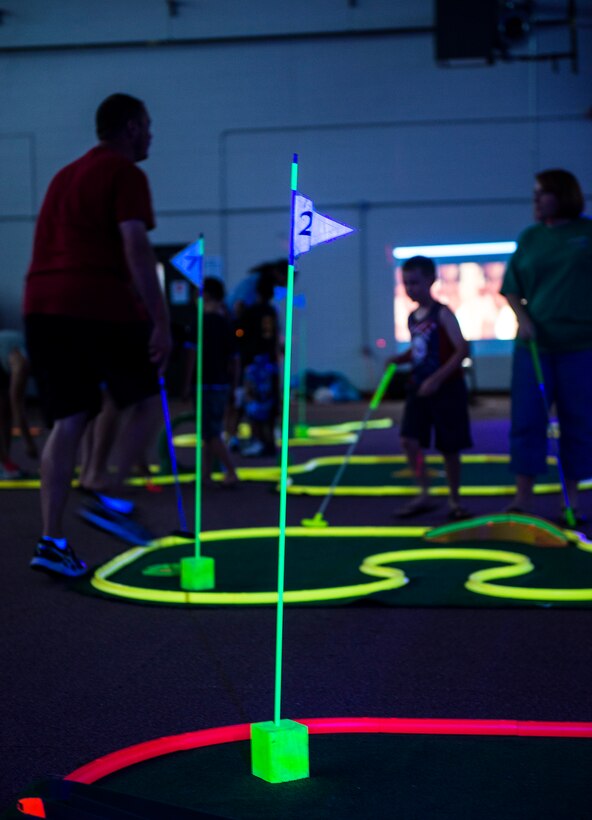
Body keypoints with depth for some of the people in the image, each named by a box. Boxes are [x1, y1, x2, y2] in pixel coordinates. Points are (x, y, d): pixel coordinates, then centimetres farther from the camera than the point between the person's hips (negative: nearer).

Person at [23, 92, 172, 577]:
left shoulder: (65, 176, 25)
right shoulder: (125, 173, -1)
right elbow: (136, 248, -12)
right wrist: (161, 321, -15)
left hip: (42, 303, 7)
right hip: (101, 304, -7)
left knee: (69, 421, 6)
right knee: (146, 400, 10)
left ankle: (52, 540, 0)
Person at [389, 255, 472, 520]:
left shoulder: (442, 314, -12)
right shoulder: (412, 318, 10)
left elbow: (462, 350, -18)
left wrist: (437, 378, -24)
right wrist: (401, 358, 3)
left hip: (446, 389, -6)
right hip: (419, 389, 6)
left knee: (449, 448, 3)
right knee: (408, 439, -8)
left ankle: (454, 500, 16)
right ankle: (424, 494, 3)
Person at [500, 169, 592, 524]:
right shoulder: (530, 238, 8)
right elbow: (511, 288, 10)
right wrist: (522, 317, -6)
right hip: (534, 344, 2)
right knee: (526, 419, 0)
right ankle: (523, 496, 6)